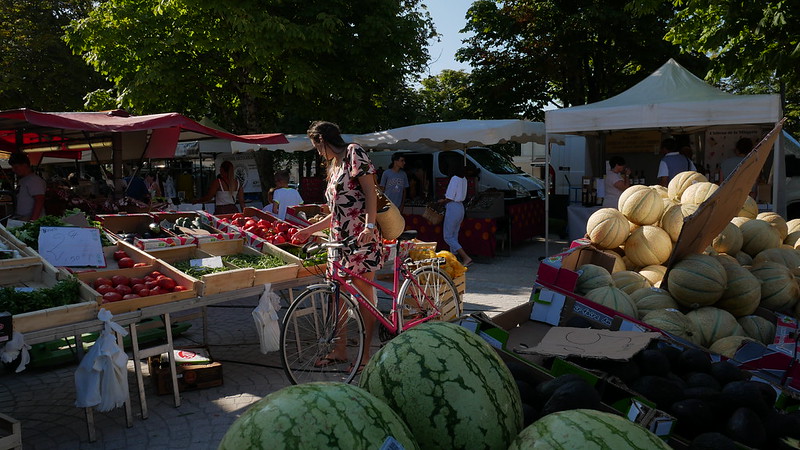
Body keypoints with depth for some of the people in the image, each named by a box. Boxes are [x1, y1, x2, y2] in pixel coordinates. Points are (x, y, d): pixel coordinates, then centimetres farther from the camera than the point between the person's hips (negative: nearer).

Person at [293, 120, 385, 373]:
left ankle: (365, 355, 7)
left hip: (361, 238, -9)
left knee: (364, 294, -2)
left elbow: (370, 192, -12)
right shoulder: (334, 167, 22)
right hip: (340, 238, 9)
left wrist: (369, 226, -23)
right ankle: (340, 351, 21)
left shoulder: (354, 153, -2)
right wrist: (310, 230, 28)